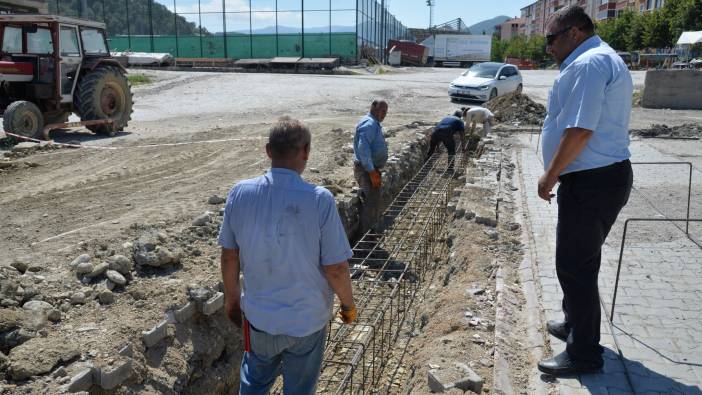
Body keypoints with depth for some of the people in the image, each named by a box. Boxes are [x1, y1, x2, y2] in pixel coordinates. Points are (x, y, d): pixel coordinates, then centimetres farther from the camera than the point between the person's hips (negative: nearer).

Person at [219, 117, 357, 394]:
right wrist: (348, 305, 1)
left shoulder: (240, 194, -13)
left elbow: (229, 256, -3)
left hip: (259, 316, 2)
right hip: (307, 319, -2)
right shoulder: (319, 200, -23)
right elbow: (335, 268, -18)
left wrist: (232, 297, 14)